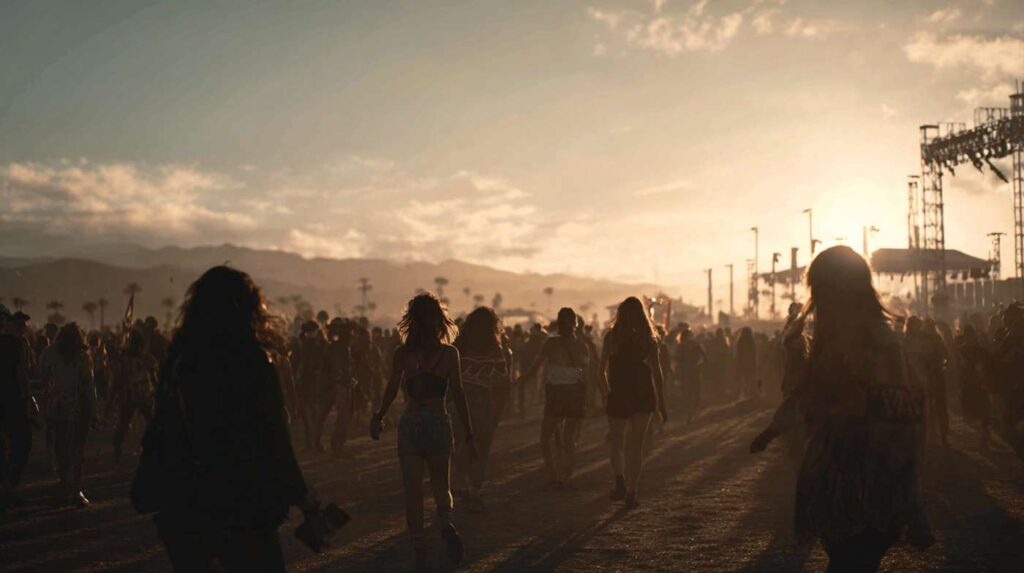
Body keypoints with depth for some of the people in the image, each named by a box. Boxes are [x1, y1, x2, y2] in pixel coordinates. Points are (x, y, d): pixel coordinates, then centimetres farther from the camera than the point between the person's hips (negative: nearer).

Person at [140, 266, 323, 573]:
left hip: (181, 506, 5)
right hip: (240, 508, -5)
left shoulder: (176, 361, 1)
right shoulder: (253, 364, -12)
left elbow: (159, 431, 7)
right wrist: (302, 497, -1)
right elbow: (273, 441, -11)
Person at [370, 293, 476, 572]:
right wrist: (468, 435, -3)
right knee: (441, 485, 16)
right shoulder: (449, 353, -5)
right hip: (439, 424, 0)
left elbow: (392, 389, -3)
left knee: (413, 492, 6)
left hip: (410, 425, 0)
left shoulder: (403, 353, -3)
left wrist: (379, 417, 14)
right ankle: (446, 524, -15)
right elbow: (458, 395, -6)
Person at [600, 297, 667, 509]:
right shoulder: (649, 340, 0)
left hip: (618, 396, -1)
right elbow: (657, 373, -1)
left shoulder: (611, 337, -3)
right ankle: (631, 493, 6)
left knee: (617, 443, 11)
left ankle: (620, 481, -15)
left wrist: (606, 391, 11)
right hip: (644, 396, 1)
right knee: (636, 445, 10)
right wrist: (661, 404, 4)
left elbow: (602, 369, -3)